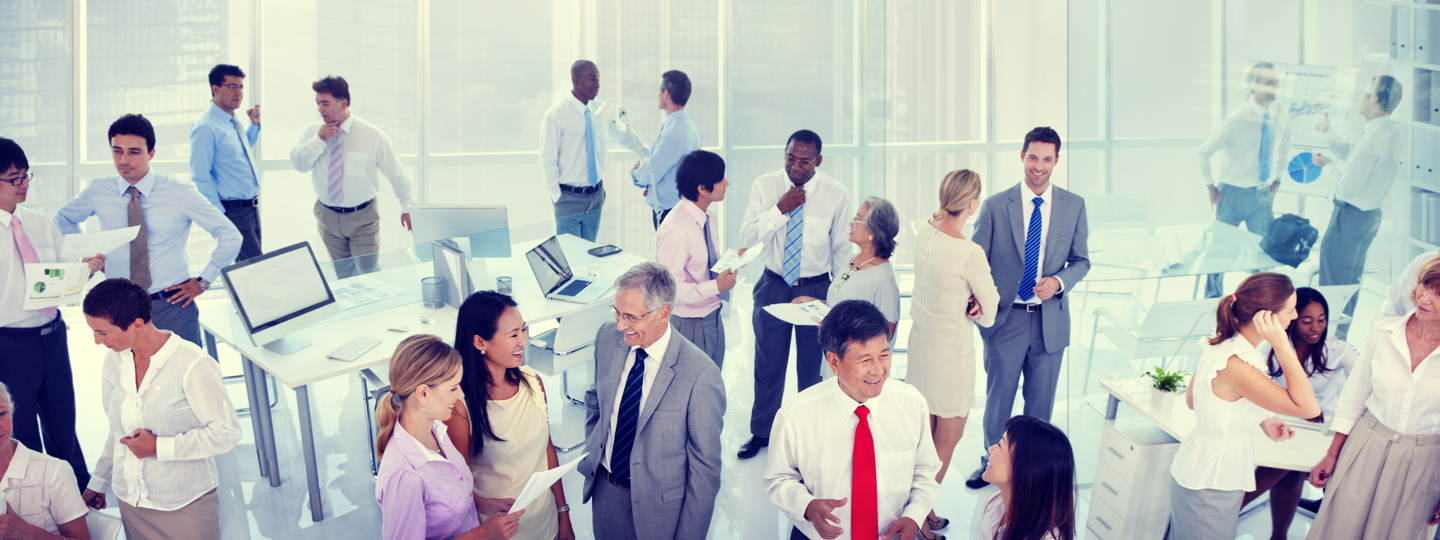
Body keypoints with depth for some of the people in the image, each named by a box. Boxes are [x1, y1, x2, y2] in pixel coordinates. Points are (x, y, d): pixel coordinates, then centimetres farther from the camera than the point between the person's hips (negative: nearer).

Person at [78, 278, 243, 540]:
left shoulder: (192, 366, -19)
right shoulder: (114, 361, 2)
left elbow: (227, 432, -19)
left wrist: (159, 447, -19)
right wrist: (98, 482, 23)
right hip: (130, 504, 6)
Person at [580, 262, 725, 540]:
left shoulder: (701, 375, -27)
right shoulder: (607, 338, -9)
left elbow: (705, 466, -19)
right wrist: (592, 453, 8)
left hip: (660, 505, -5)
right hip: (606, 490, 5)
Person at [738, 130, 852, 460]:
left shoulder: (836, 194, -9)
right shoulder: (765, 186, -8)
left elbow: (842, 250, -1)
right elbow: (747, 237, -12)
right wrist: (780, 209, -23)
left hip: (818, 289, -1)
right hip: (774, 285, 1)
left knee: (814, 366, 11)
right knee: (768, 364, 12)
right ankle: (761, 433, 31)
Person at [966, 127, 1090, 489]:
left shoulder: (1074, 206, 1)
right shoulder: (995, 206, -5)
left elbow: (1081, 261, 8)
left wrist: (1059, 281, -13)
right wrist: (975, 298, -17)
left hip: (1051, 320, 1)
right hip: (1006, 319, -1)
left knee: (1041, 401, 13)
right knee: (998, 396, 10)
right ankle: (992, 462, 30)